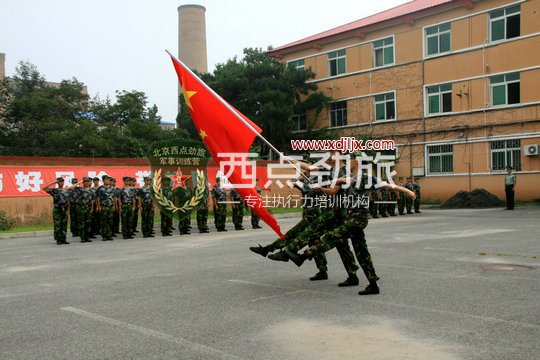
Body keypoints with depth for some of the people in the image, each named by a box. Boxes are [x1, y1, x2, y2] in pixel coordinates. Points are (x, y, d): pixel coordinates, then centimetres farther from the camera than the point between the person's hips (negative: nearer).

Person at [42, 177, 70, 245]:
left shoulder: (67, 191, 12)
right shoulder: (54, 190, 0)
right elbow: (44, 188, -12)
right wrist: (53, 183, -13)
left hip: (65, 211, 4)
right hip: (57, 211, -4)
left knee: (64, 225, 6)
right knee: (57, 226, -2)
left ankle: (63, 239, 11)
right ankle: (58, 240, 3)